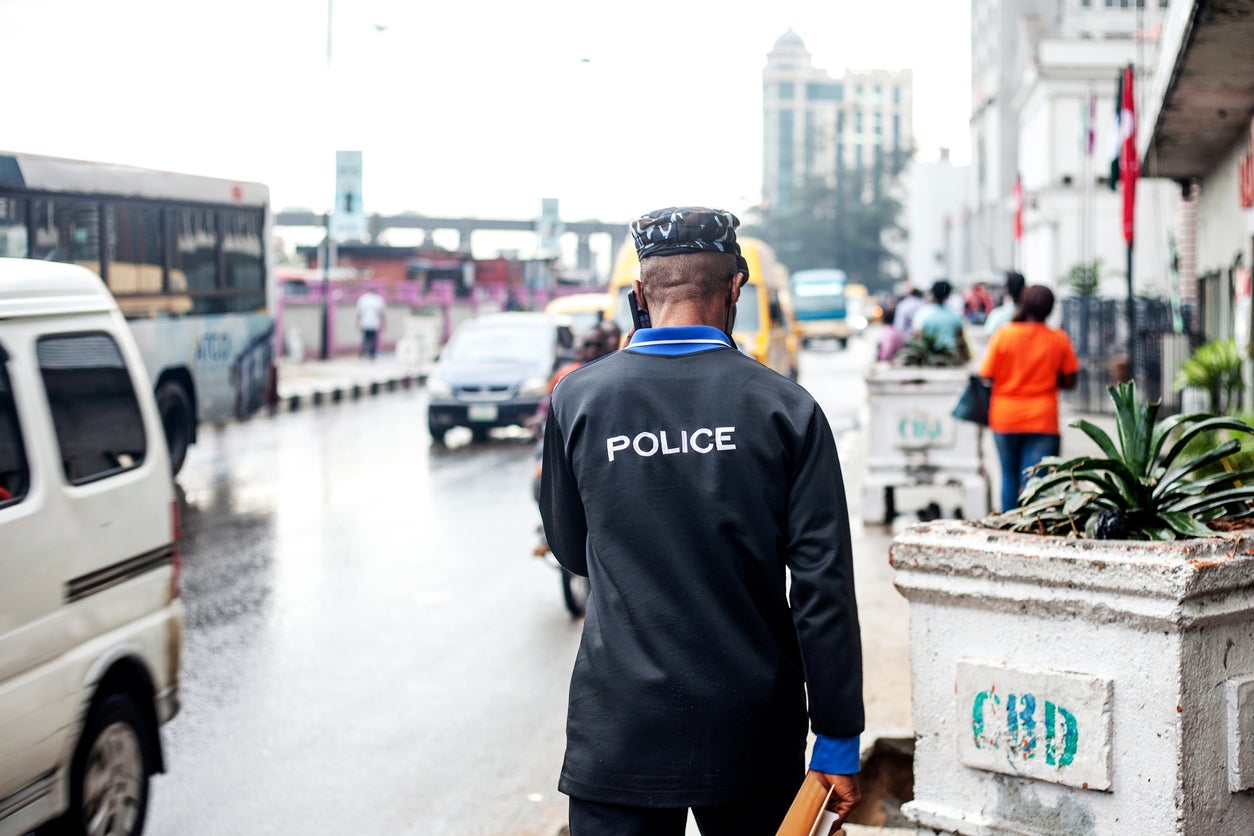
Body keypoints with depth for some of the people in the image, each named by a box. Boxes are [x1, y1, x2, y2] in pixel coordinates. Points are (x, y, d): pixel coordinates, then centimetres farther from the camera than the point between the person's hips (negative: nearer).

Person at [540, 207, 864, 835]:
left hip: (619, 735, 0)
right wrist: (838, 742, -2)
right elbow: (824, 585, -7)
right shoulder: (785, 407, -5)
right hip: (754, 736, 0)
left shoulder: (577, 399, -3)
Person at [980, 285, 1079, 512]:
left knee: (1010, 476, 16)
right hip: (1042, 418, -1)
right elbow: (1069, 382, 1)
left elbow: (987, 376, -7)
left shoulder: (1003, 334, -7)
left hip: (1005, 416, 1)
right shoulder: (1059, 339, -4)